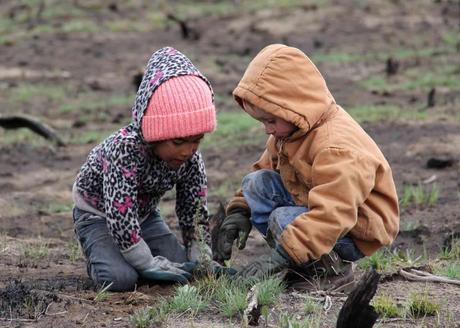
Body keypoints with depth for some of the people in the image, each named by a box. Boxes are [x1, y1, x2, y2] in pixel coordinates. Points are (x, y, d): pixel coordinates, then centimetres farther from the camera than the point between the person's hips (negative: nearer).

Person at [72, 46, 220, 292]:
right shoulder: (124, 150, -38)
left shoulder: (190, 157, -19)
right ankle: (99, 257, 6)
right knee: (120, 278, -28)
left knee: (181, 269, -10)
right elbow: (120, 215, -38)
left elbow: (195, 210, -6)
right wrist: (149, 264, -32)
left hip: (144, 212, 6)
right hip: (97, 212, -6)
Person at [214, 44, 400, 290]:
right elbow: (265, 168, 13)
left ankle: (333, 269, -8)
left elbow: (332, 216, -40)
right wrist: (240, 212, -4)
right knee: (255, 183, -7)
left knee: (283, 220, -32)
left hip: (355, 229, -9)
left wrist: (281, 257, -44)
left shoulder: (337, 146, -32)